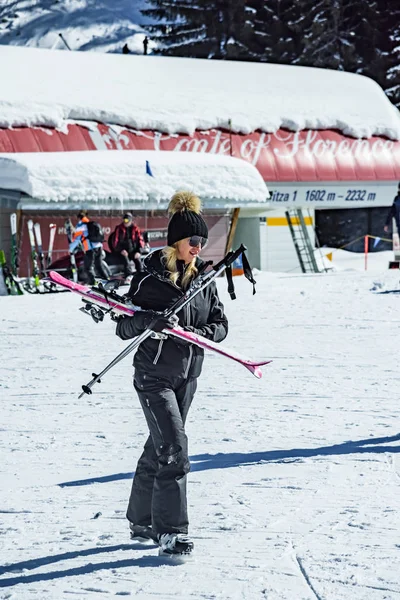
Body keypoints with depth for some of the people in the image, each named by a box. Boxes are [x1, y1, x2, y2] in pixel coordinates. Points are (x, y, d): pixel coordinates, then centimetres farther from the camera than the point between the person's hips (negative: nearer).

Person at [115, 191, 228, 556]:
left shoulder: (204, 277, 3)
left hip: (188, 375, 6)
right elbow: (124, 329, -9)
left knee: (159, 447, 15)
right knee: (174, 447, -15)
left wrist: (199, 332, -15)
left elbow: (221, 325, 6)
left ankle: (142, 520, 28)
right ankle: (170, 531, -12)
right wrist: (148, 320, -30)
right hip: (154, 375, -6)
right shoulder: (150, 278, -12)